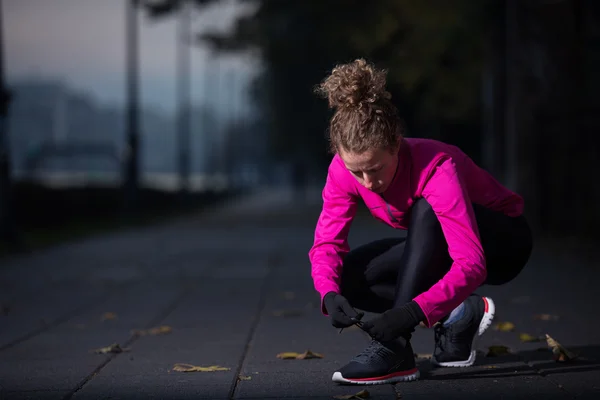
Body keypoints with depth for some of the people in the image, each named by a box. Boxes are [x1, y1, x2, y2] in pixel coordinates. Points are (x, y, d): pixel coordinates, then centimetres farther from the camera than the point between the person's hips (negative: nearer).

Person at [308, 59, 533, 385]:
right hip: (435, 245, 6)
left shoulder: (435, 169, -36)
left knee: (425, 210, -37)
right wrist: (330, 293, -40)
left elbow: (471, 264, -43)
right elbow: (327, 243, -19)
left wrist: (413, 312, -55)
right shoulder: (345, 170, -21)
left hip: (503, 242, -6)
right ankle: (458, 315, -3)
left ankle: (395, 349, -37)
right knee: (347, 276, -16)